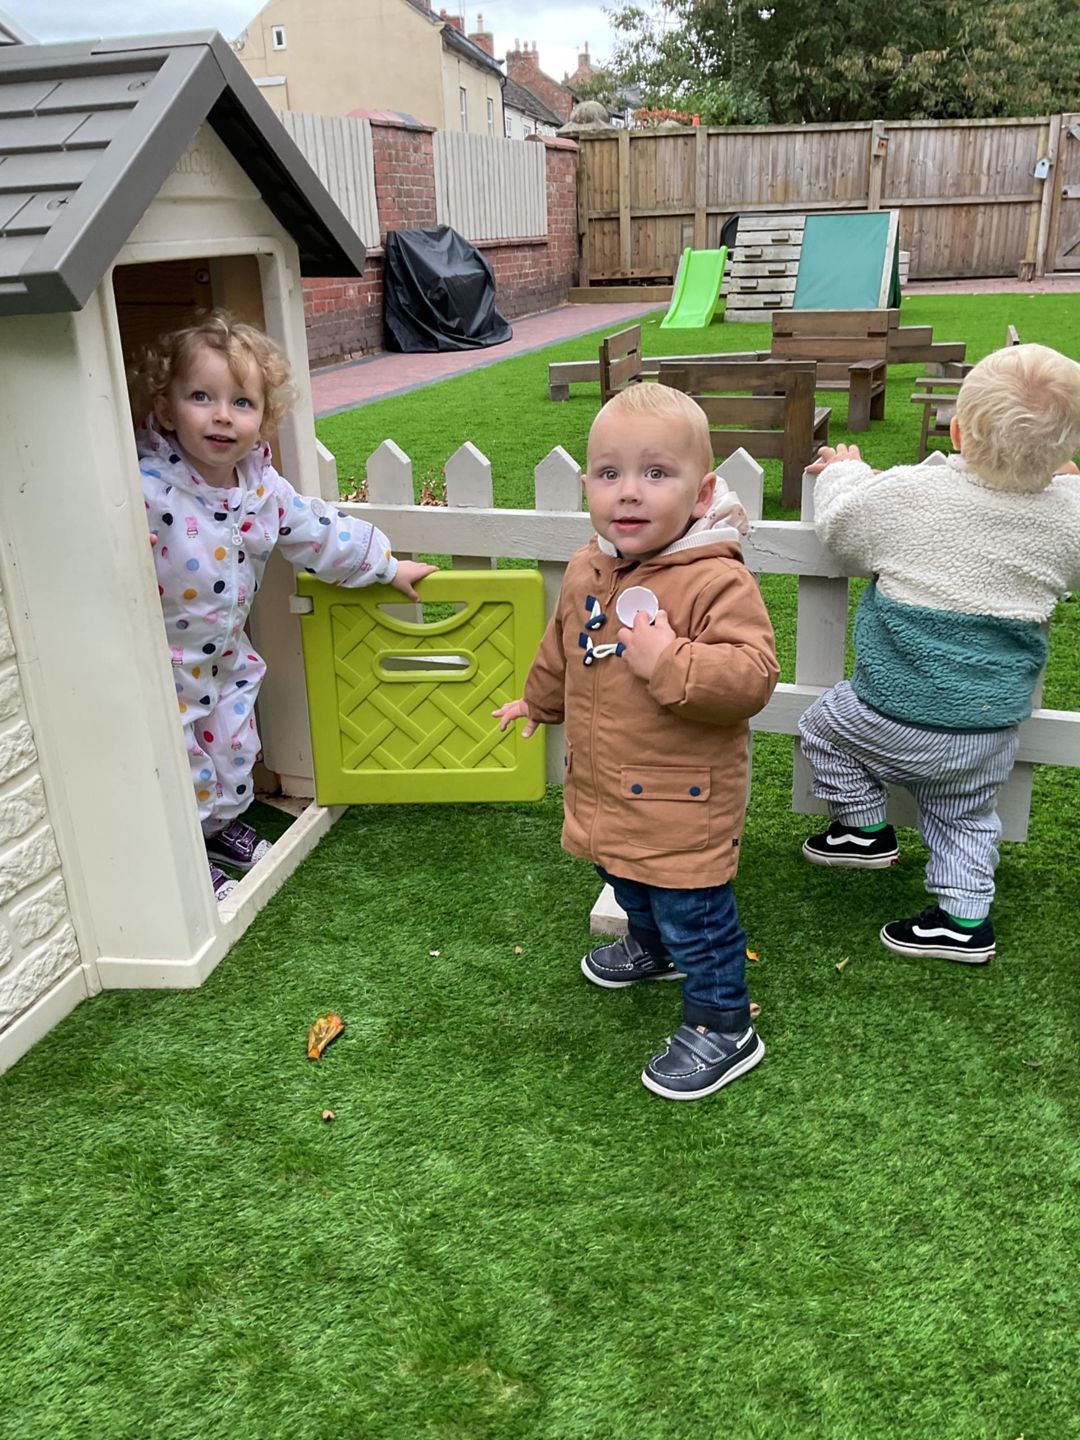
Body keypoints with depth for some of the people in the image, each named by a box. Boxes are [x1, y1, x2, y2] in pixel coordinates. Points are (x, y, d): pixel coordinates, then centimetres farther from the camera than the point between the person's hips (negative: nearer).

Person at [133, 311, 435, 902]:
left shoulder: (260, 485, -6)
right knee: (179, 763, 5)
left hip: (224, 653, 7)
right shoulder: (148, 491, -30)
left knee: (234, 742, 22)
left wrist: (386, 565, 13)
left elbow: (318, 530, 7)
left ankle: (221, 820, 48)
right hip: (160, 664, -7)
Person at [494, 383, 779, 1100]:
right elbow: (561, 647, 19)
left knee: (693, 911, 4)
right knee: (631, 884, 30)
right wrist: (537, 701, 33)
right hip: (604, 786, 8)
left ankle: (722, 1027, 25)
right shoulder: (586, 570, 0)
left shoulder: (717, 579, -24)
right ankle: (653, 948, 59)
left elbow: (752, 676, -29)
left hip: (683, 798, -8)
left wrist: (670, 662, -38)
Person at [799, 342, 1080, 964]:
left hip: (901, 714, -4)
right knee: (966, 817, 24)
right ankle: (965, 919, 28)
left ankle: (866, 829, 32)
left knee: (824, 726, 23)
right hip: (995, 726, 4)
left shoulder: (910, 493, -18)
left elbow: (839, 527, -3)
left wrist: (844, 470, 18)